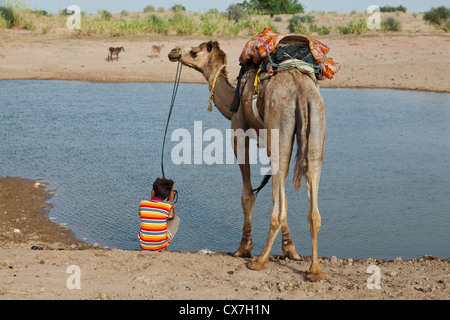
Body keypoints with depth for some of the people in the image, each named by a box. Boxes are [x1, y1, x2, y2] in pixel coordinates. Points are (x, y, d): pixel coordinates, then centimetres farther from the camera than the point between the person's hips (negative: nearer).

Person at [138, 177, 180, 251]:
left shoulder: (142, 204, -7)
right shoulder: (168, 206, -12)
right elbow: (172, 217, 11)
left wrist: (152, 197, 16)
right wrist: (171, 199, 15)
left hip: (144, 245, 3)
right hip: (160, 244, -3)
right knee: (176, 219, 19)